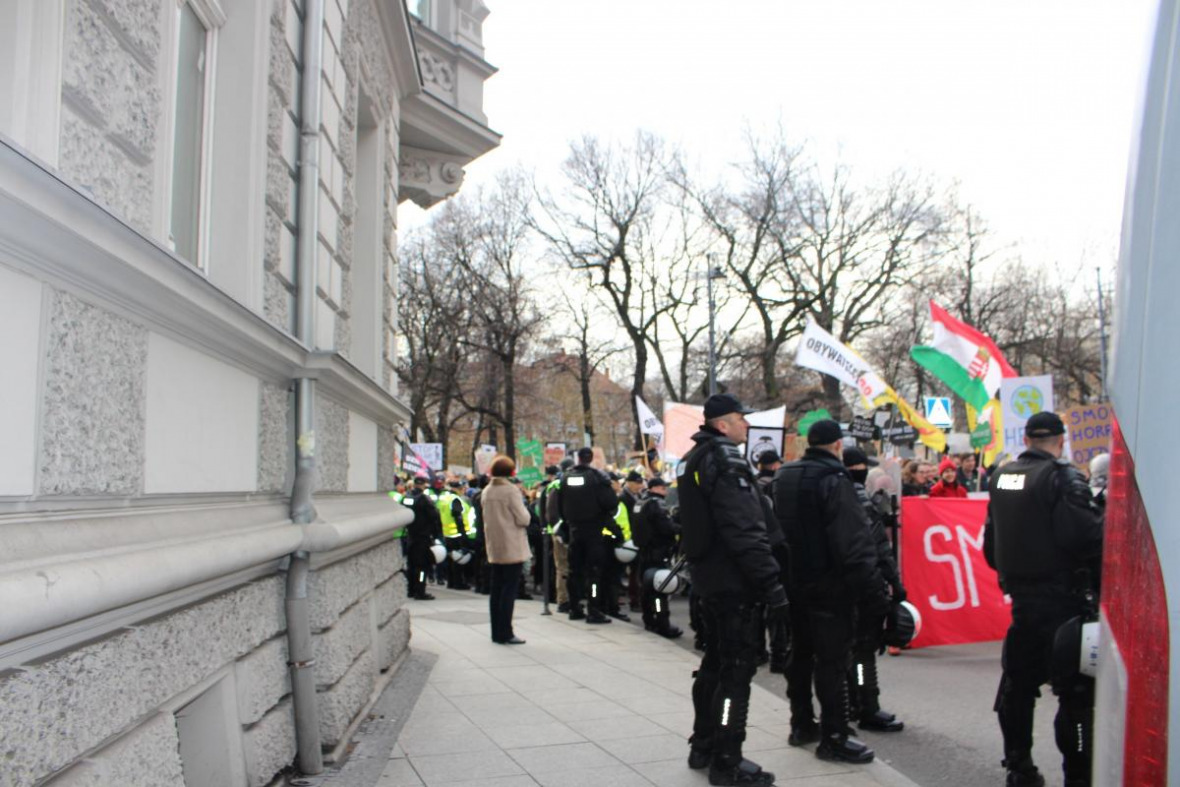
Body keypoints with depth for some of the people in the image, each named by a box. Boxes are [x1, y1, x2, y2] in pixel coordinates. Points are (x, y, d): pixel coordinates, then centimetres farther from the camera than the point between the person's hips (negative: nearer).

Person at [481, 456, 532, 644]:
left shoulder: (486, 491, 6)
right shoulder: (511, 490, -14)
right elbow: (523, 519, -15)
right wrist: (525, 512, 4)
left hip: (494, 548, 7)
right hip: (512, 548, -7)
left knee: (496, 589, 11)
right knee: (510, 590, -3)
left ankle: (497, 632, 16)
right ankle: (505, 633, -3)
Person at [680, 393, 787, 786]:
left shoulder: (695, 460, 15)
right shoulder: (727, 462, -17)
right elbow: (745, 531, -24)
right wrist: (771, 582, -23)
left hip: (709, 577, 10)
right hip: (733, 581, -10)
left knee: (715, 661, 18)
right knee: (737, 669, -4)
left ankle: (703, 746, 28)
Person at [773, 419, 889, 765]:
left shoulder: (784, 478, 9)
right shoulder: (834, 480, -17)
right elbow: (855, 545, -23)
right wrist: (874, 593, -20)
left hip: (794, 584, 8)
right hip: (829, 587, -8)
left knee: (800, 654, 17)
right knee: (832, 661, -1)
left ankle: (801, 724, 27)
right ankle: (833, 738, 5)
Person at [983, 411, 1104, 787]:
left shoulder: (1001, 477, 8)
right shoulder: (1062, 477, -15)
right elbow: (1087, 536, -23)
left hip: (1021, 596, 7)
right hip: (1062, 599, -7)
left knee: (1017, 684, 15)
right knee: (1076, 692, 0)